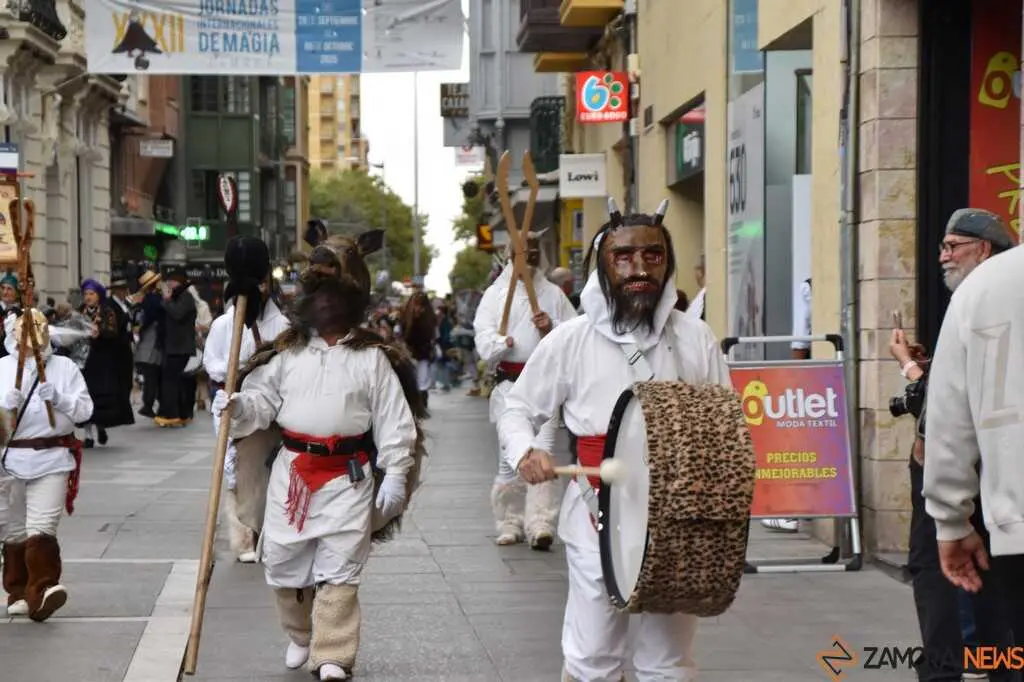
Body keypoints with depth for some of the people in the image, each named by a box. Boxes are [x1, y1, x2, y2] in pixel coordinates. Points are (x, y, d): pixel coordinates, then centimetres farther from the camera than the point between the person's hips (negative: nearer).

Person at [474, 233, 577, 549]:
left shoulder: (553, 294, 12)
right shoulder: (496, 293, 10)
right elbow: (483, 335, -2)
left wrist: (551, 330, -10)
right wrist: (503, 341, -22)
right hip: (508, 383, 1)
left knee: (541, 452, -12)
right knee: (509, 457, 2)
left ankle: (541, 524, -17)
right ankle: (510, 522, 15)